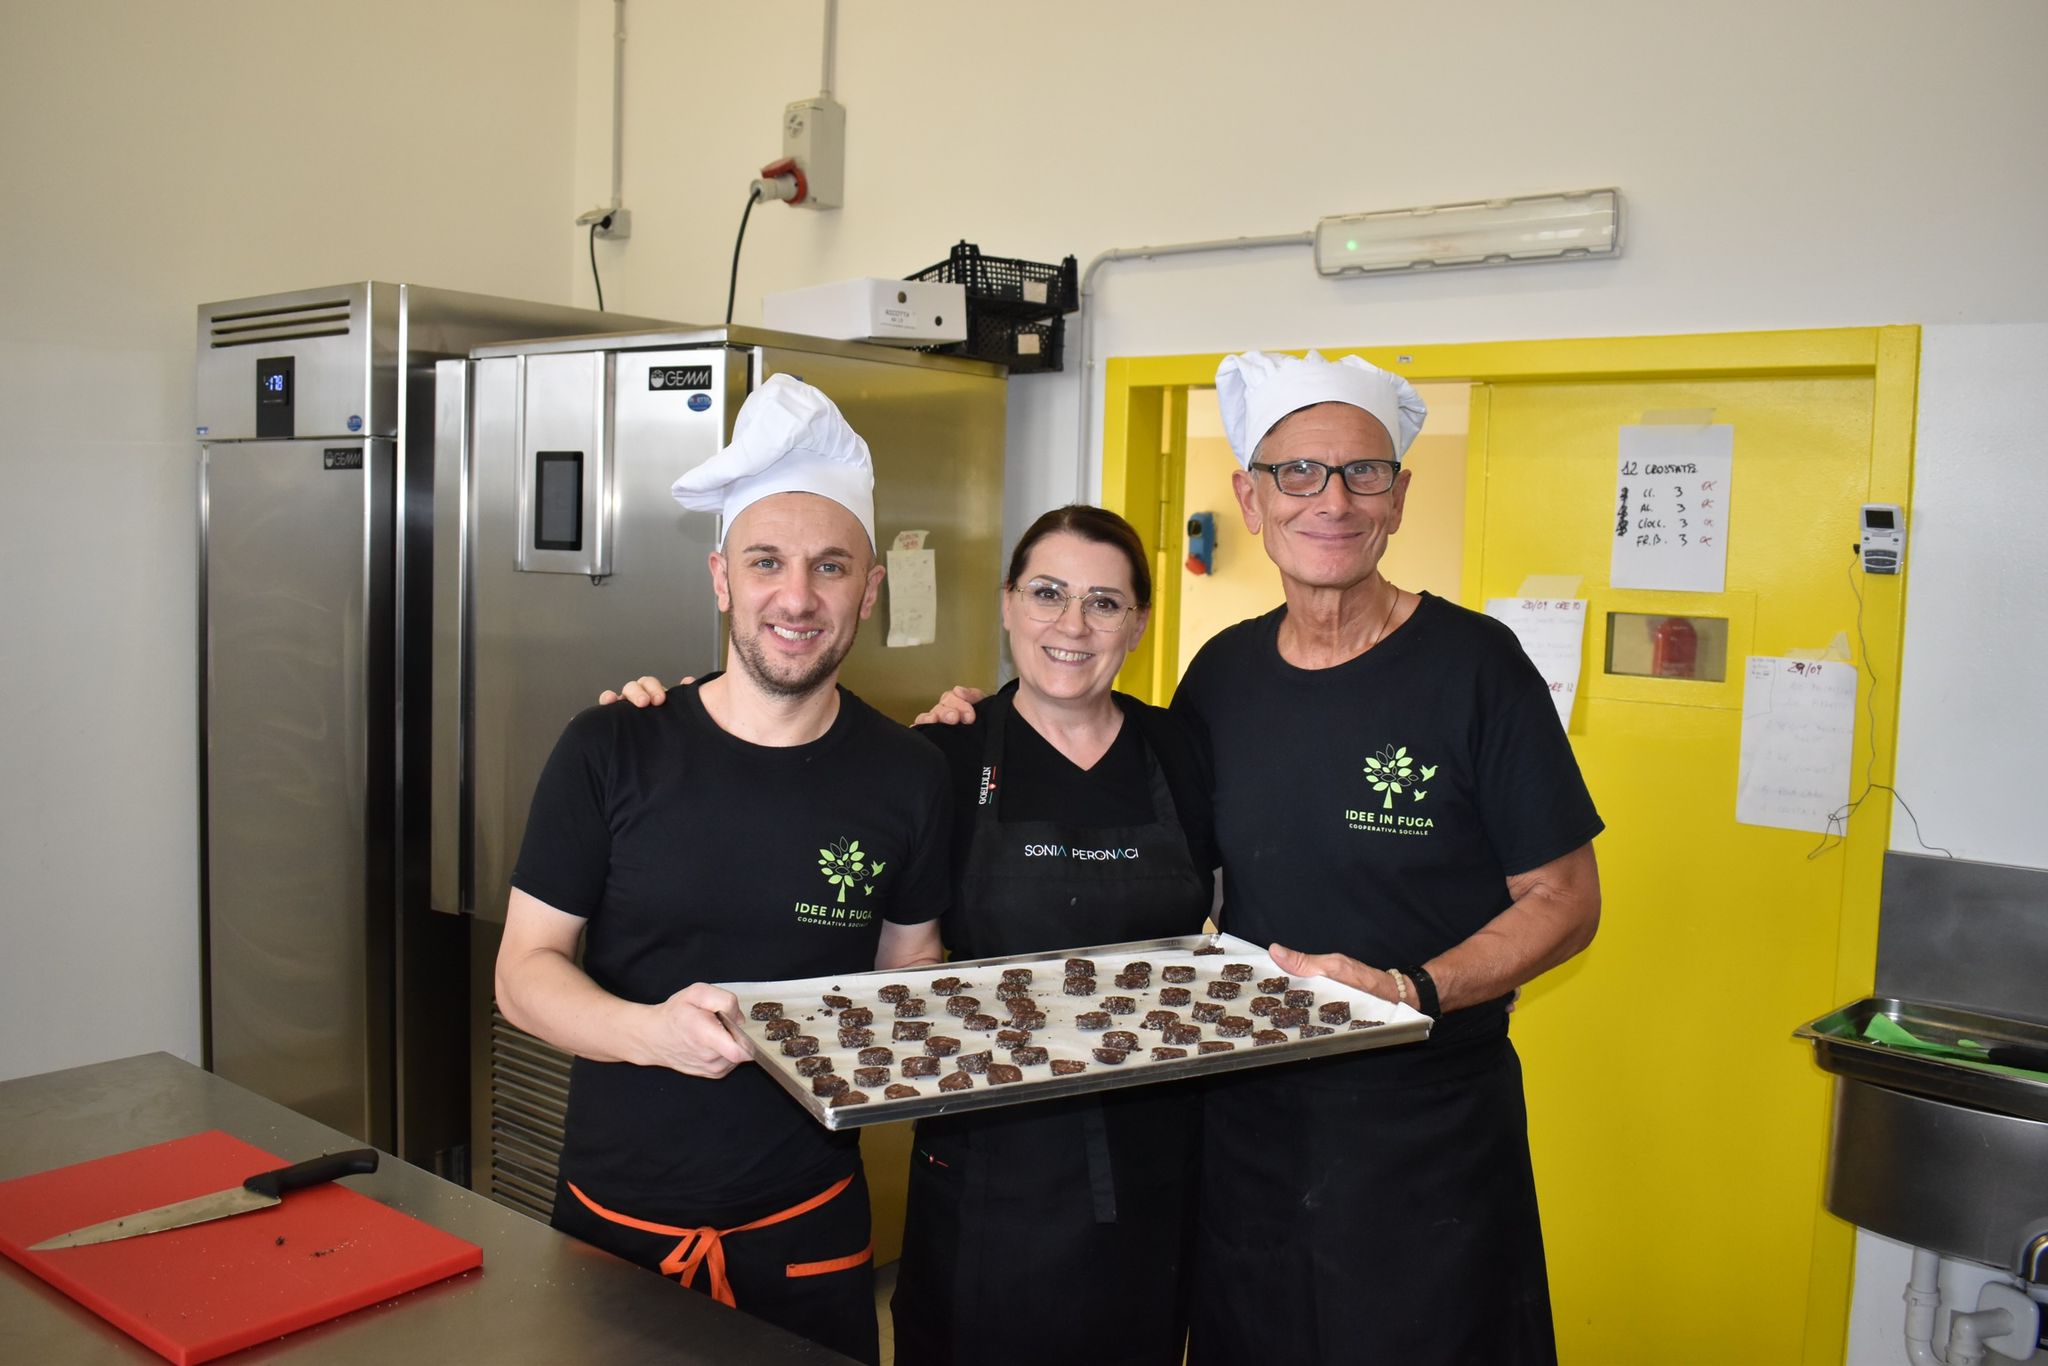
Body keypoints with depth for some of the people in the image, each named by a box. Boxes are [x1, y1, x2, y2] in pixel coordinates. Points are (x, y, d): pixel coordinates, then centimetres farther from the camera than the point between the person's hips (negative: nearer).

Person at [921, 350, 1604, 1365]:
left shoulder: (1472, 664, -11)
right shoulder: (1222, 673, 3)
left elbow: (1564, 901, -7)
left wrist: (1410, 992, -22)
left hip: (1425, 1135, -4)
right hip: (1248, 1119, 4)